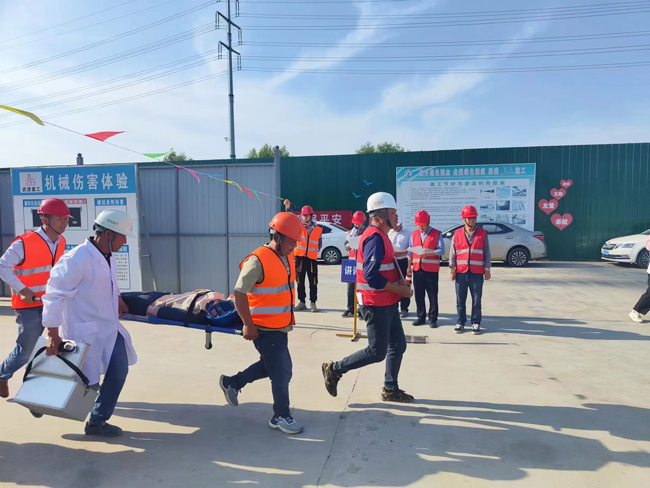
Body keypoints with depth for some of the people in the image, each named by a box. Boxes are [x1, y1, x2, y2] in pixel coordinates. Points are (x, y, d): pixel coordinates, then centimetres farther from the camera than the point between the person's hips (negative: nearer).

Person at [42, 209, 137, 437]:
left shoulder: (109, 256, 4)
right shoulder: (76, 259, -22)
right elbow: (55, 294, -21)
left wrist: (117, 299, 9)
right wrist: (53, 333, -21)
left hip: (109, 328, 8)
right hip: (85, 331, -8)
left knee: (119, 371, 6)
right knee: (88, 382, 1)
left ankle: (97, 421, 23)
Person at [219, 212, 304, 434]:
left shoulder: (287, 258, 6)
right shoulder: (258, 261, -21)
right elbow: (239, 294, -21)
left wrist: (290, 316, 18)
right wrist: (248, 325, -18)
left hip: (281, 326, 9)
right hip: (265, 329, -9)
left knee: (270, 365, 22)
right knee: (282, 371, 1)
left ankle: (231, 383, 40)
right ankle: (281, 416, 22)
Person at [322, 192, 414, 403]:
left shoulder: (380, 236, 13)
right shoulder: (375, 237, -20)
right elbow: (371, 276, -29)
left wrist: (399, 281, 2)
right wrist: (400, 289, -18)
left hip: (388, 303, 10)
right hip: (377, 305, -10)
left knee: (398, 345, 15)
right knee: (377, 352, -1)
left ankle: (390, 390, 28)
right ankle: (335, 369, 14)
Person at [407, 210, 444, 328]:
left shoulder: (437, 234, 0)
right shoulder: (414, 234, 12)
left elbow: (441, 250, -7)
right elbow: (410, 252, 14)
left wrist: (427, 254, -20)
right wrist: (409, 267, 9)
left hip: (431, 270, -4)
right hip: (417, 270, 4)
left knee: (433, 296, 1)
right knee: (418, 295, 7)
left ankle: (433, 319, 9)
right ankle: (421, 317, 18)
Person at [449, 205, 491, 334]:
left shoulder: (483, 234, 4)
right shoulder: (457, 234, 5)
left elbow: (487, 253, 5)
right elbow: (452, 253, 6)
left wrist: (487, 269, 1)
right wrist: (452, 269, 1)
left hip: (477, 273, -1)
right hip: (461, 272, 1)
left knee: (476, 300, 4)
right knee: (460, 300, 6)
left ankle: (476, 323, 14)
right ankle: (460, 322, 16)